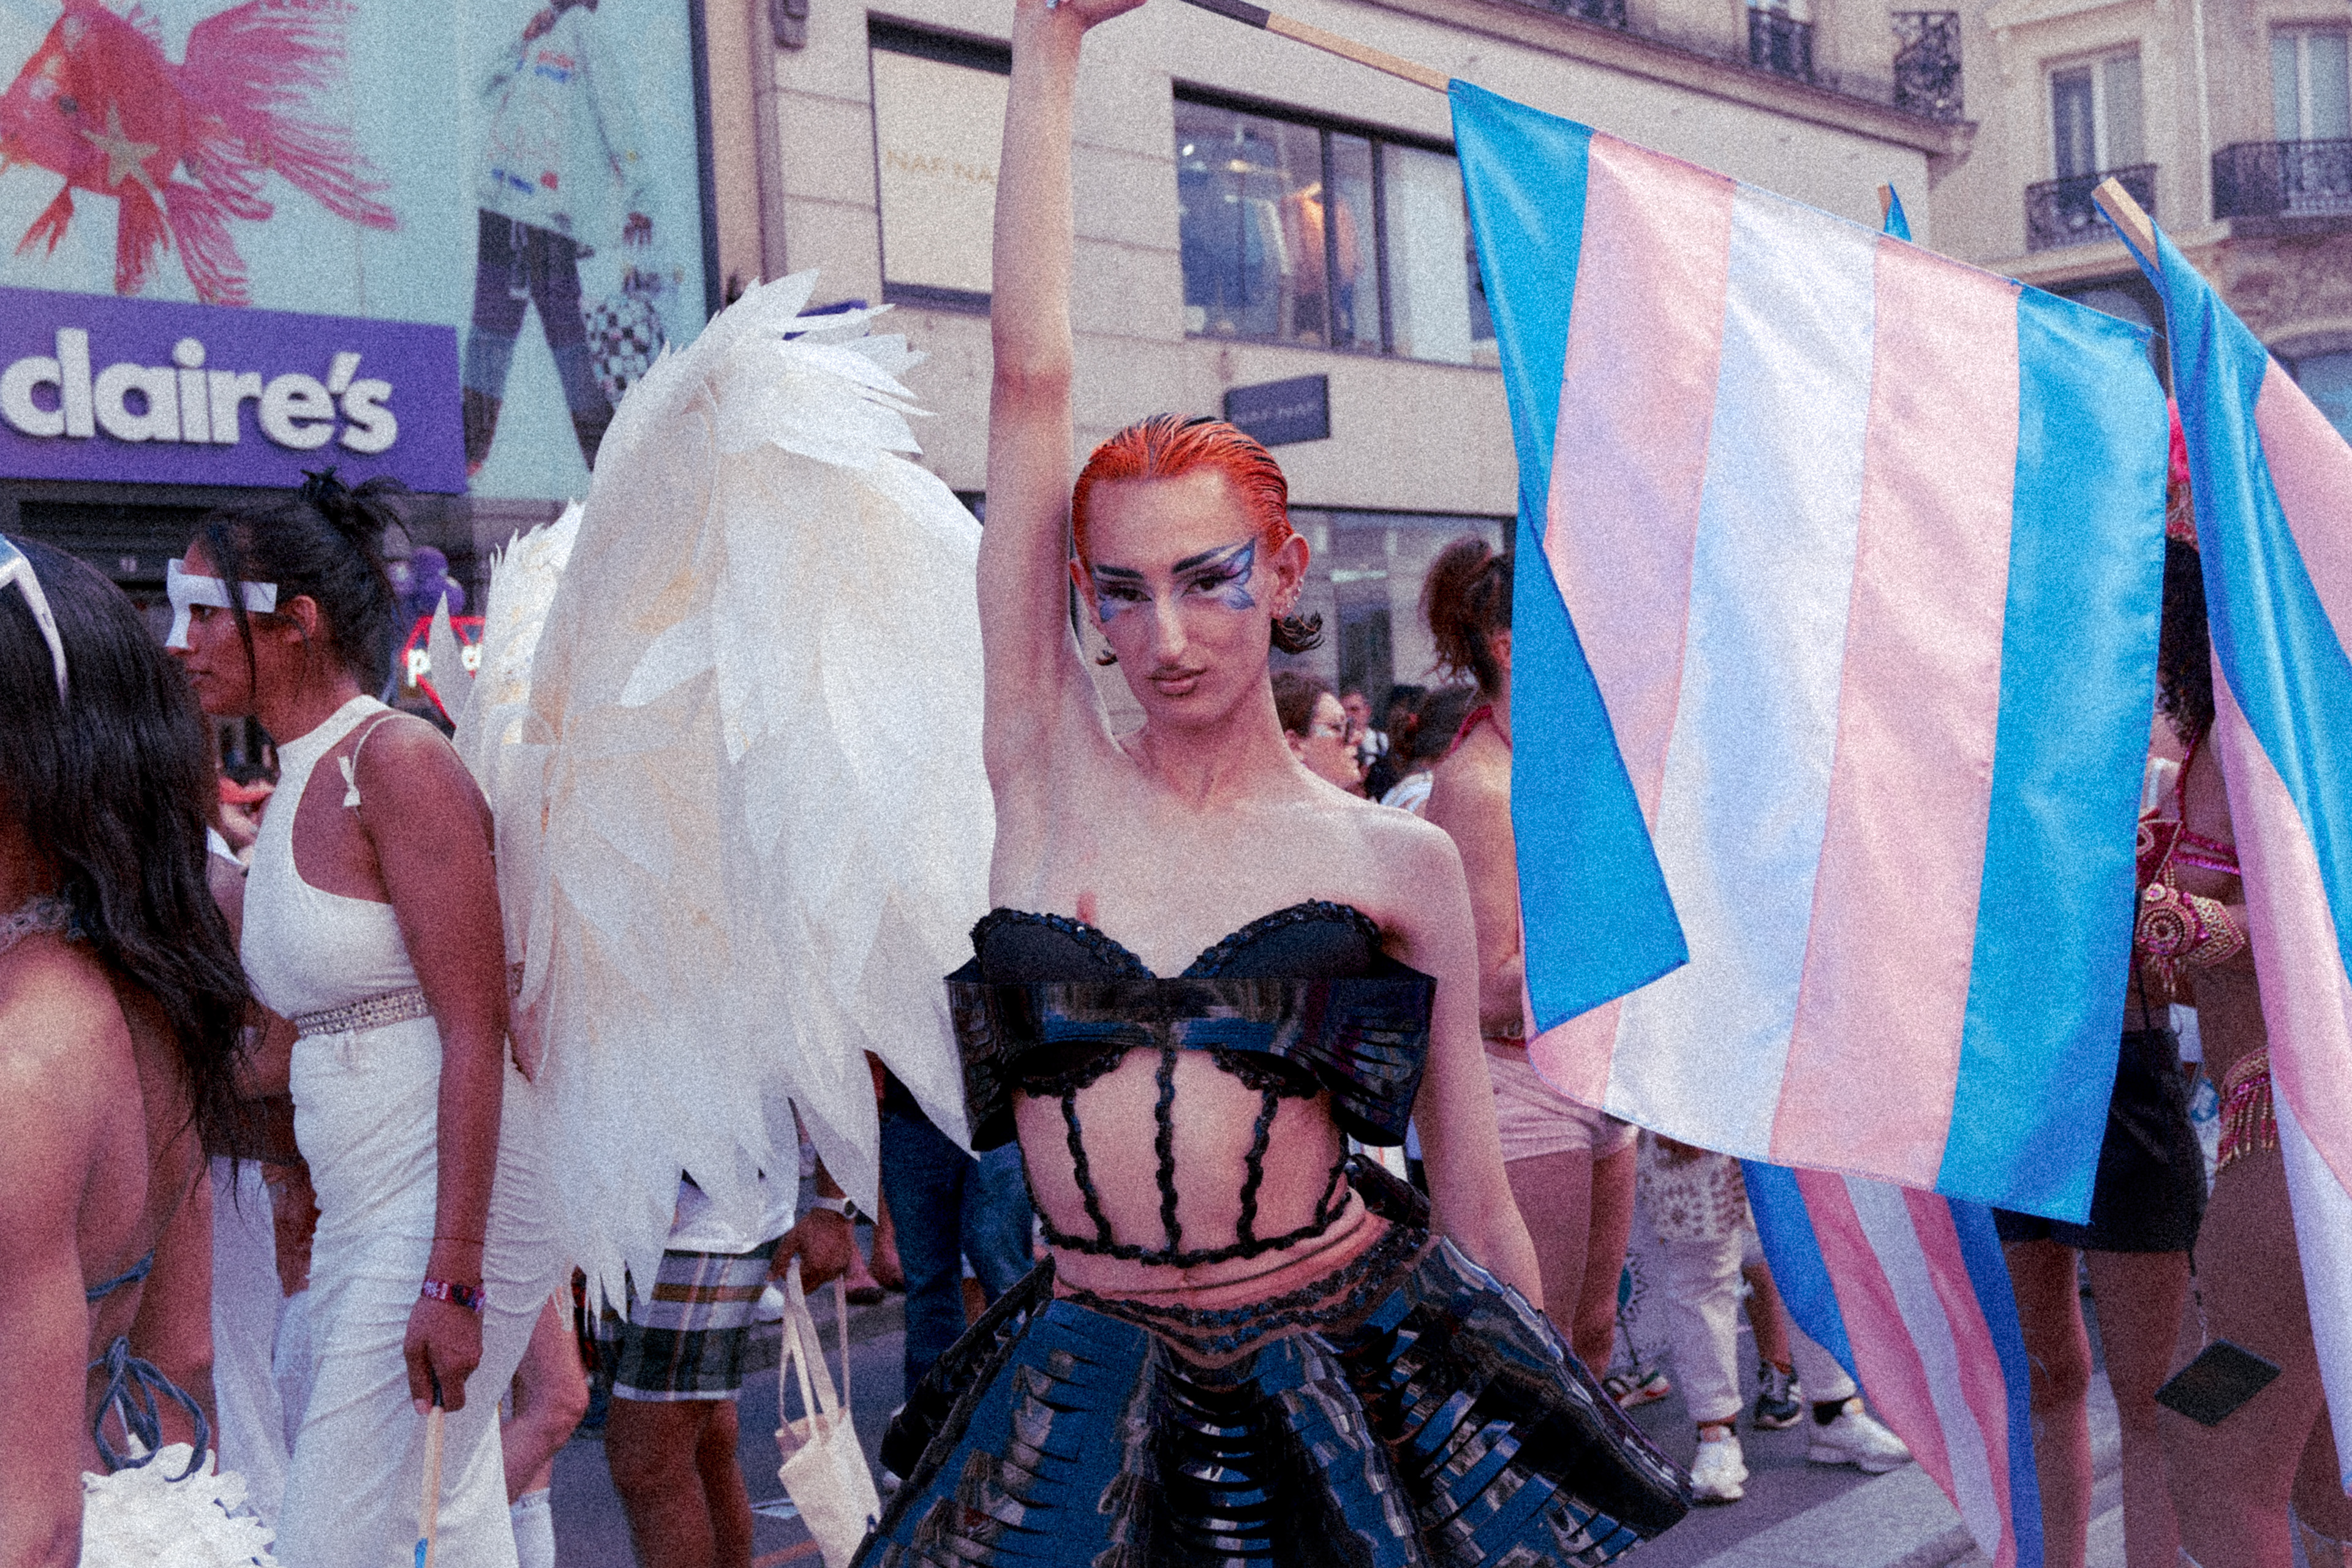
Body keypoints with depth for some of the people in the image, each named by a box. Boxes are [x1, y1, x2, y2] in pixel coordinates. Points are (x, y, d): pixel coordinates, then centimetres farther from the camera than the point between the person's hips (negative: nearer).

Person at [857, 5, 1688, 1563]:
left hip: (1365, 1389, -1)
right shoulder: (1052, 772, -3)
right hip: (1091, 1416, 1)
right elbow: (1031, 375, -7)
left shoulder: (1399, 862, -3)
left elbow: (1477, 1206, 3)